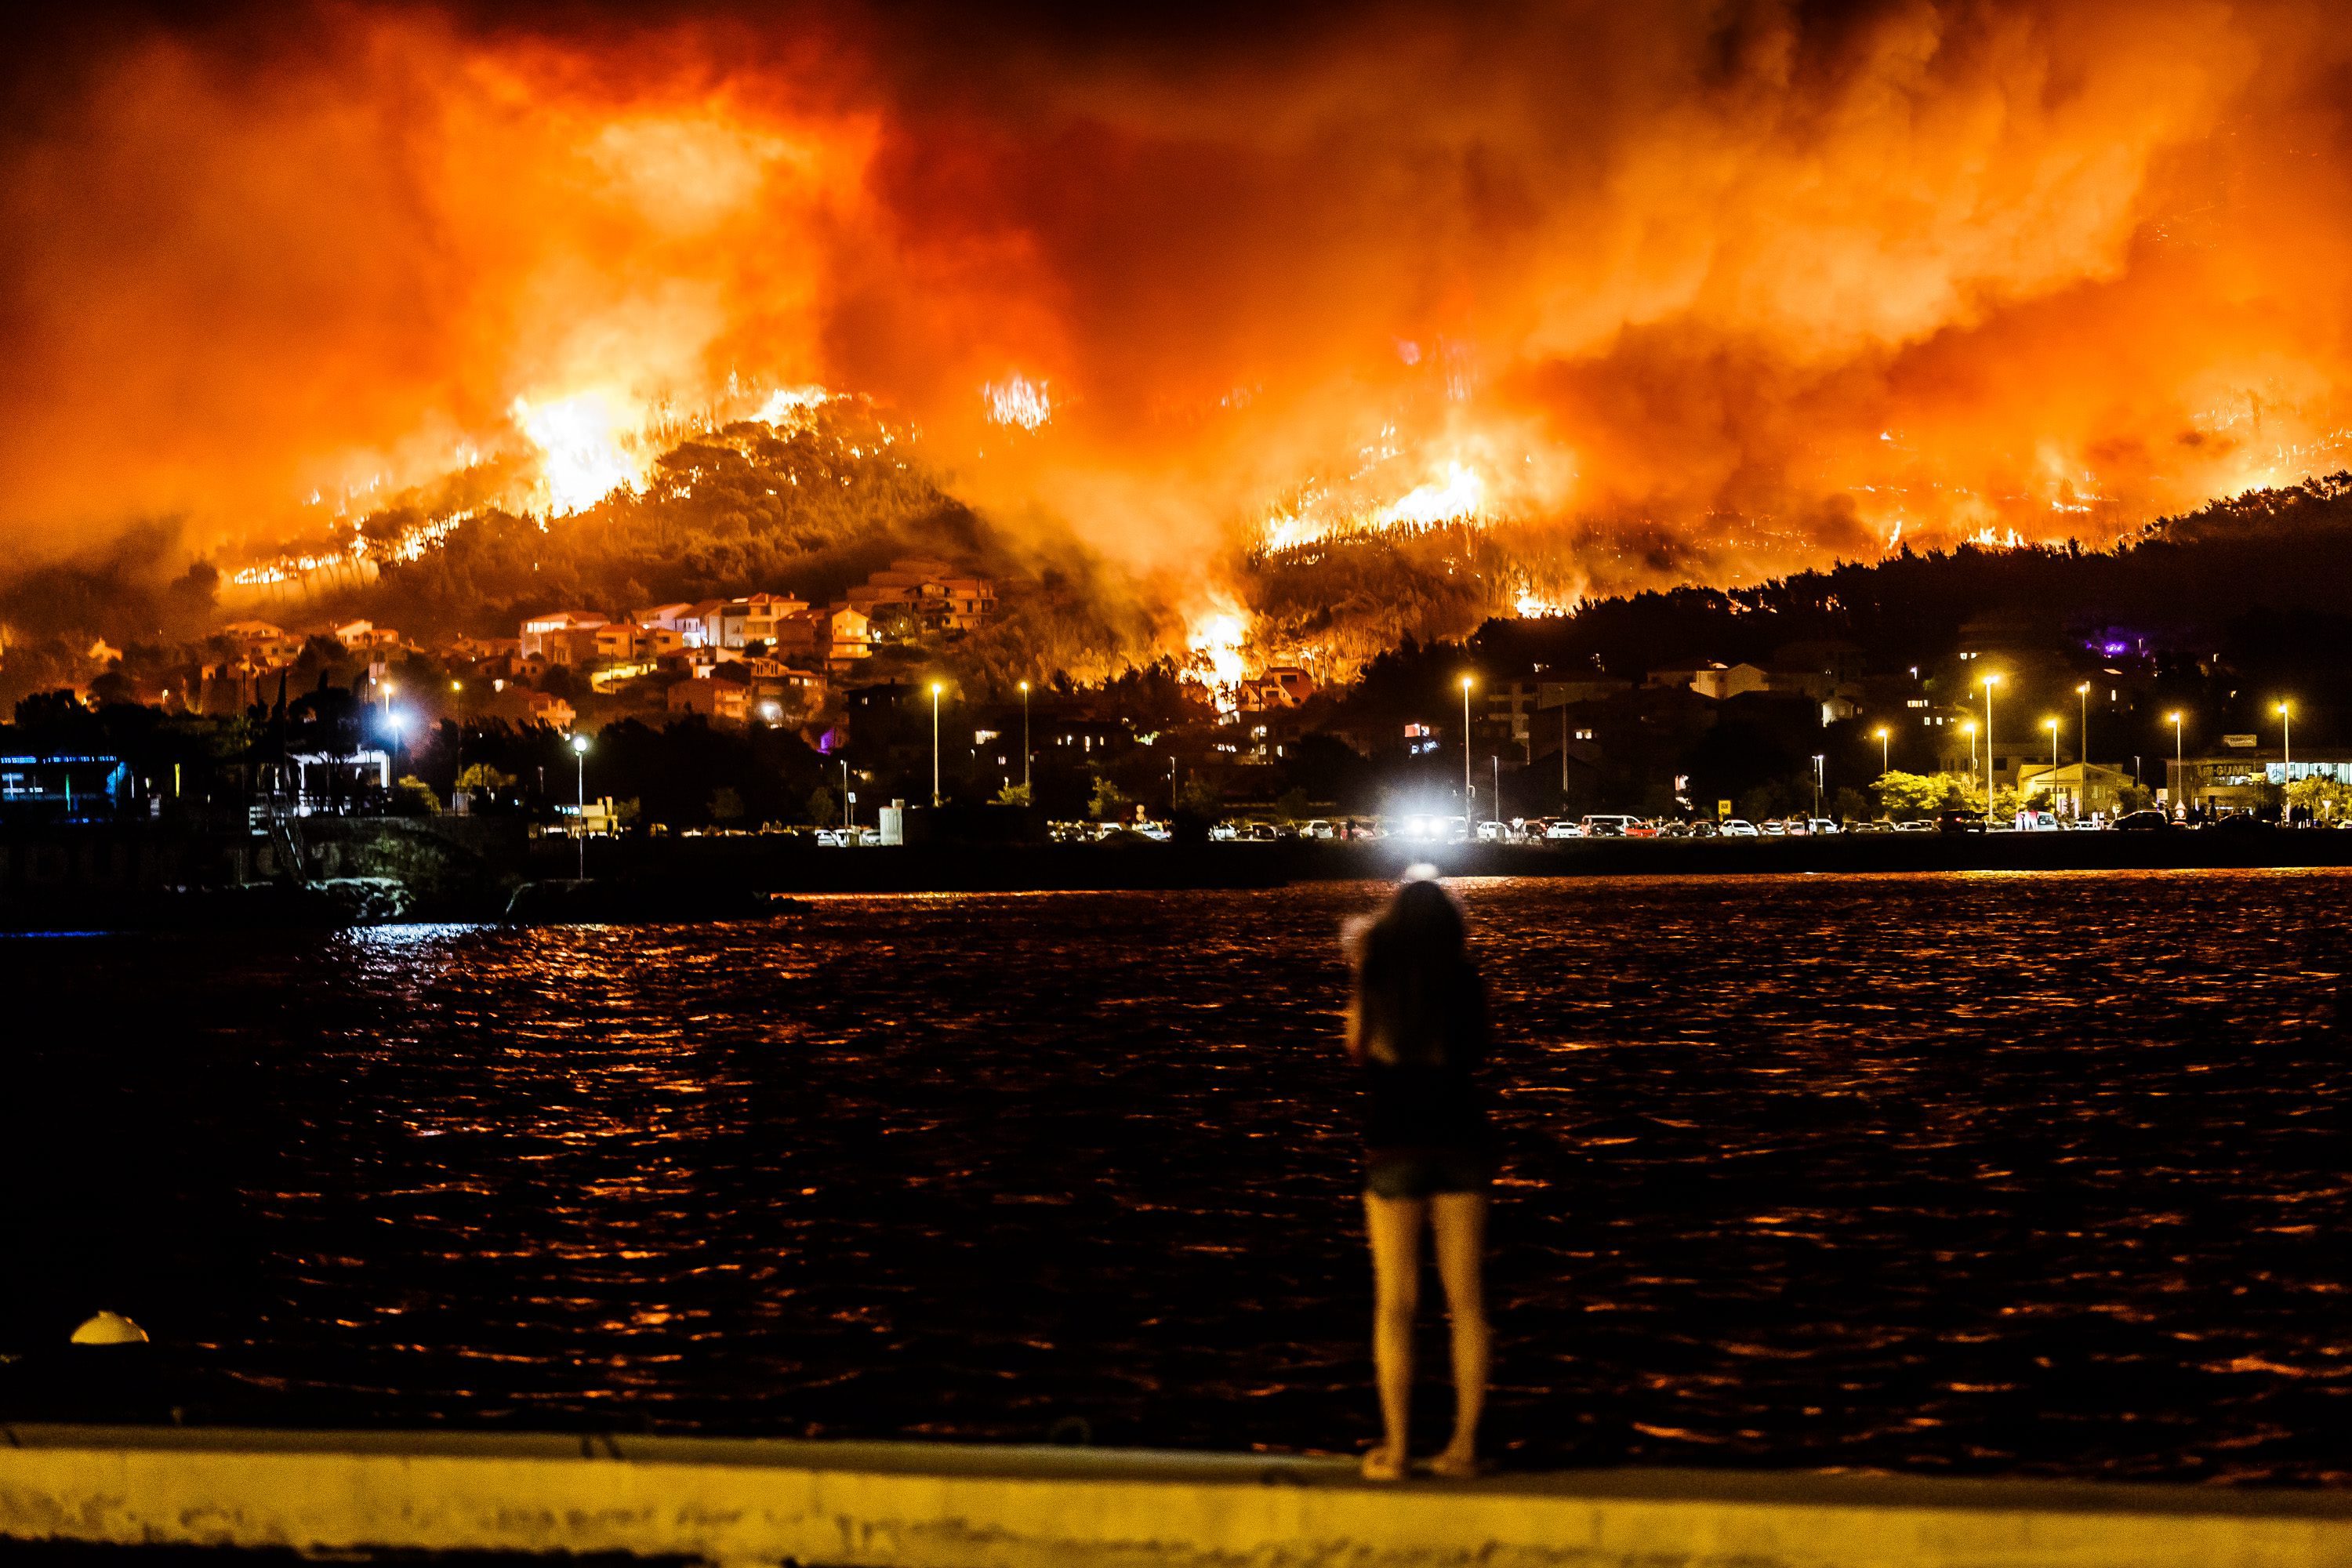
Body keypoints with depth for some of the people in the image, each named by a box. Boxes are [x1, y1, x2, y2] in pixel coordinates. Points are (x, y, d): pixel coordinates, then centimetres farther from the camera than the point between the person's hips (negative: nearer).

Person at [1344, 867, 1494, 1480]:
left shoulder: (1376, 979, -4)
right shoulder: (1466, 981, -2)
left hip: (1393, 1147, -1)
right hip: (1462, 1145, 1)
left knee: (1395, 1301, 1)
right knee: (1466, 1300, 6)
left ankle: (1394, 1447, -1)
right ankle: (1464, 1443, 5)